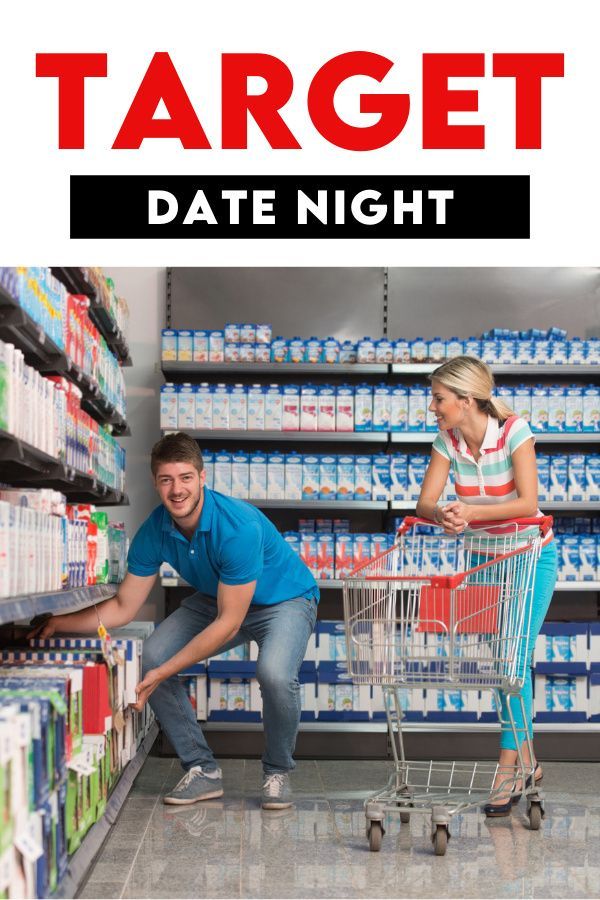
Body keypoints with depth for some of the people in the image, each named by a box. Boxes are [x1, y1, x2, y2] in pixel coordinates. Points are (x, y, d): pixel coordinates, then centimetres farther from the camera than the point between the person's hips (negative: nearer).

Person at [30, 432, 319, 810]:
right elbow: (123, 608, -6)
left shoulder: (239, 526, -36)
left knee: (275, 673, -34)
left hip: (285, 599, -6)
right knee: (151, 657, -13)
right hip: (216, 600, 6)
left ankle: (278, 773, -4)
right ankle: (203, 770, 2)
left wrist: (164, 673, -32)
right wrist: (58, 623, -18)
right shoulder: (155, 531, -17)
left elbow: (228, 623, -32)